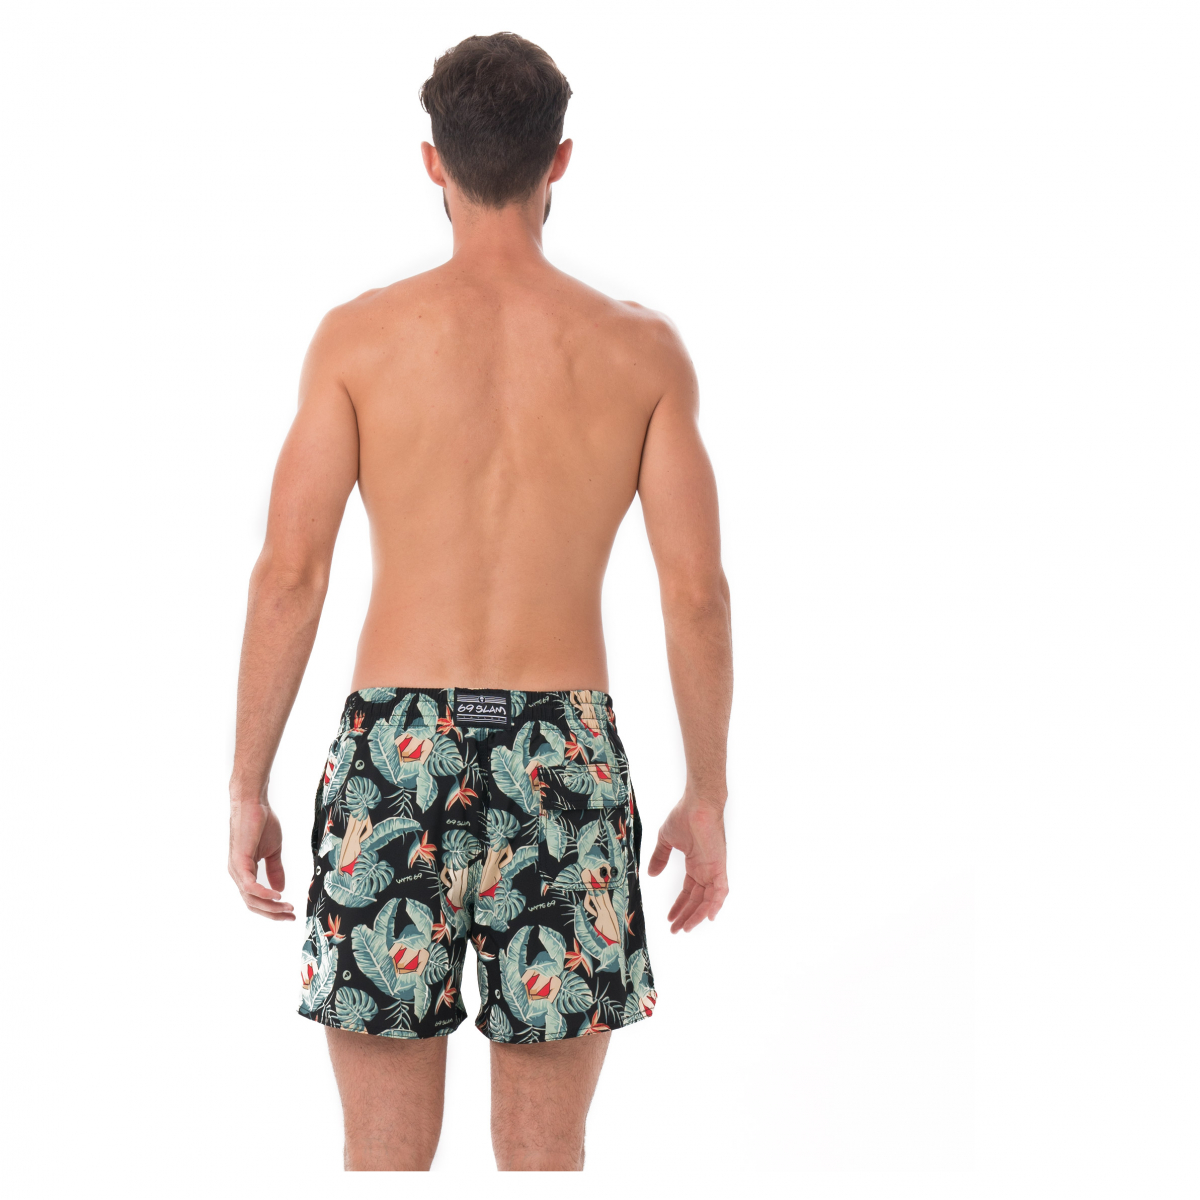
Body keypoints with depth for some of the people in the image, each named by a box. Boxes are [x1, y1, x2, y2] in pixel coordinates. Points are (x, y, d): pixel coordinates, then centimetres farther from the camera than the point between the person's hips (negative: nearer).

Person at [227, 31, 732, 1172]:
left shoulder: (360, 334, -1)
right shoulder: (641, 350, 1)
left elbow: (289, 573, -4)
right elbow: (697, 591, 0)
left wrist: (247, 788, 4)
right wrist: (708, 798, 10)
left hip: (395, 751, 0)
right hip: (566, 760, 1)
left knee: (385, 1156, 9)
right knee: (543, 1159, 11)